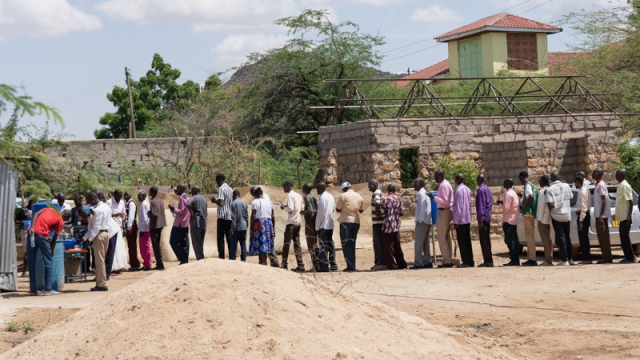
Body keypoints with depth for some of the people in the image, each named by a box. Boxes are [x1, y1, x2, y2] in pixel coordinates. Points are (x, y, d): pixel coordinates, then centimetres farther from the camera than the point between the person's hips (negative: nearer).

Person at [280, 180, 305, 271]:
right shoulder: (298, 195, 15)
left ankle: (284, 263, -3)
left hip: (291, 222, -8)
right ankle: (300, 266, 4)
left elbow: (290, 209, -19)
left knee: (287, 243, -2)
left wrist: (284, 208, -1)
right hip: (298, 222, 8)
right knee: (297, 244, 7)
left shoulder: (290, 195, -10)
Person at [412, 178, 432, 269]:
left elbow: (422, 208, -18)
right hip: (427, 221, 10)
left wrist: (420, 220, -17)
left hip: (422, 221, -10)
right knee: (425, 242, 12)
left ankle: (418, 262, -9)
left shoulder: (420, 194, -12)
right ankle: (428, 261, 13)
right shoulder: (425, 193, 18)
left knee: (418, 242, -8)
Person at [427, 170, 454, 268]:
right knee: (446, 237, 13)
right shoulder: (446, 184, 15)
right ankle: (449, 260, 17)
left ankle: (447, 261, -6)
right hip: (448, 211, 11)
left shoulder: (443, 186, -17)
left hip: (443, 212, -11)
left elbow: (445, 201, -22)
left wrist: (434, 197, -23)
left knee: (442, 238, -6)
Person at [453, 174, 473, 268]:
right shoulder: (467, 189, 9)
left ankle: (466, 262, -4)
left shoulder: (459, 190, -15)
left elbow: (458, 207, -17)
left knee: (462, 242, -3)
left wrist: (456, 220, -13)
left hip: (460, 220, -8)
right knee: (467, 241, 11)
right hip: (468, 219, 8)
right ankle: (470, 261, 12)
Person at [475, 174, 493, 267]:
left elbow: (481, 205, -17)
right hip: (488, 217, 9)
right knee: (487, 239, 12)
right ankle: (489, 260, 15)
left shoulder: (481, 190, -13)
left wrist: (480, 220, -18)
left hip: (483, 218, -9)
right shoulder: (487, 189, 13)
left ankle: (487, 261, -8)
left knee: (484, 240, -7)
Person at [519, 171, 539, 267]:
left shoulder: (528, 185, -10)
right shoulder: (532, 185, 19)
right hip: (532, 213, 10)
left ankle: (532, 259, -11)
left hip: (528, 213, -10)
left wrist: (523, 207, -16)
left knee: (530, 236, -10)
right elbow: (532, 197, 21)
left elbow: (530, 196, -26)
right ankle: (530, 258, 17)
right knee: (529, 236, 13)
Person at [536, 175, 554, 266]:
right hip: (550, 218, 8)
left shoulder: (542, 192, -14)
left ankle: (548, 260, -5)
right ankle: (550, 259, 19)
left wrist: (539, 218, -15)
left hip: (543, 219, -8)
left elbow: (541, 206, -19)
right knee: (549, 239, 15)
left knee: (545, 239, -5)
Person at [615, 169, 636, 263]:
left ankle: (630, 257, -4)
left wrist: (629, 215, -23)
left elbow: (630, 201, -18)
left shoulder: (625, 186, -14)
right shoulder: (620, 185, 14)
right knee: (624, 236, 11)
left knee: (624, 236, -8)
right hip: (622, 216, 10)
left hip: (626, 216, -10)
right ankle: (629, 256, 15)